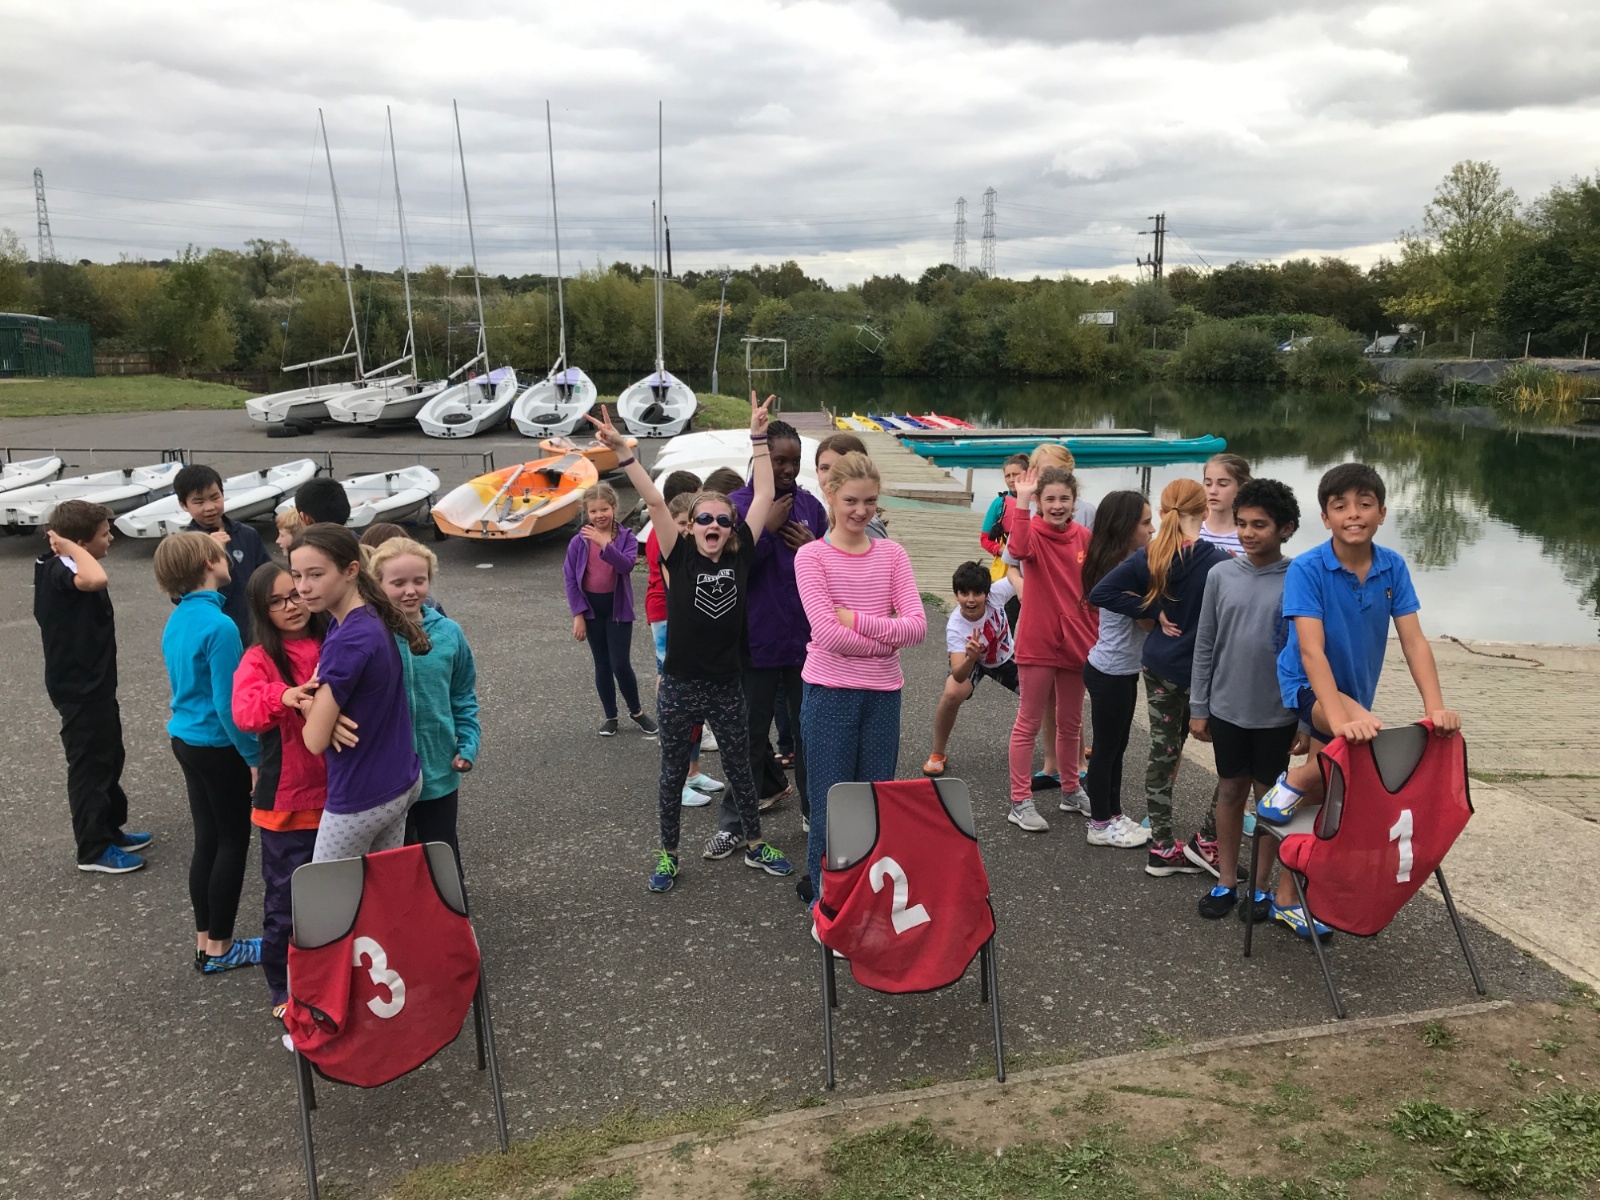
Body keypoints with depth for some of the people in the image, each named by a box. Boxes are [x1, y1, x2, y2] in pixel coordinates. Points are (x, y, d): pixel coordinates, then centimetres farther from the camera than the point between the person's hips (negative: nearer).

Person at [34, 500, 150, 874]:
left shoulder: (64, 569, 10)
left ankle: (111, 830, 34)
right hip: (78, 687, -10)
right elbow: (96, 580, -46)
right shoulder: (59, 570, -23)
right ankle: (94, 849, 13)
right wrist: (69, 546, -33)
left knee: (109, 758, 20)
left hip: (93, 681, 11)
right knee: (89, 764, 1)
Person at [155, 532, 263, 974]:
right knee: (233, 843, 5)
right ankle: (220, 948, 15)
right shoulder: (219, 626, -23)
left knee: (207, 840, 16)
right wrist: (255, 758, -15)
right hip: (219, 747, -8)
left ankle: (205, 941, 26)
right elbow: (228, 705, -23)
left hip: (185, 739, 8)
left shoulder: (176, 621, 5)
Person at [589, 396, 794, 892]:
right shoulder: (679, 558, -9)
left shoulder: (740, 557, -4)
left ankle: (755, 846, 35)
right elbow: (655, 502, -18)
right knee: (673, 773, 13)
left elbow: (764, 497, -4)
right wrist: (623, 451, -27)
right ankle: (668, 855, 29)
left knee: (740, 769, 17)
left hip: (727, 686, 2)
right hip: (680, 687, -2)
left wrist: (758, 435, -3)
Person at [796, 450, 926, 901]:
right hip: (829, 693, -3)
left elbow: (917, 625, -5)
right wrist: (885, 640, -10)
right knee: (830, 804, 5)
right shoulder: (811, 555, -5)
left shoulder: (892, 553, 5)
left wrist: (858, 621, -15)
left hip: (883, 694, 3)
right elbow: (826, 633, -15)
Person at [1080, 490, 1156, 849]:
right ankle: (1100, 826, 15)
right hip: (1111, 674, -9)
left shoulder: (1128, 564, 8)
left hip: (1121, 670, 9)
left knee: (1116, 746, 17)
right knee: (1106, 748, 3)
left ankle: (1113, 816, 29)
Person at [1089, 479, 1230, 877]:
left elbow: (1101, 593, -9)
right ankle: (1207, 841, 12)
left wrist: (1154, 612, -6)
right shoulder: (1218, 562, -17)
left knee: (1163, 755, 12)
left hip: (1160, 668, 5)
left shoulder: (1148, 557, -4)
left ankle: (1162, 849, 19)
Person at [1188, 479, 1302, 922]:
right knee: (1230, 792, 14)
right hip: (1226, 708, 2)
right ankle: (1225, 882, 26)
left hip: (1277, 714, -2)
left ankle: (1261, 885, 26)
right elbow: (1205, 645, 3)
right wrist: (1198, 708, 4)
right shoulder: (1221, 575, -2)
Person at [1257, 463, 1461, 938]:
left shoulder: (1393, 568, -8)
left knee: (1325, 801, 11)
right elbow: (1312, 651, -30)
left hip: (1355, 692, 5)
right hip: (1307, 689, -5)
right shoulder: (1306, 570, -22)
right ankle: (1295, 781, -10)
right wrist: (1340, 716, -42)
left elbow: (1414, 641, -10)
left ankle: (1287, 900, 26)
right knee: (1373, 735, -36)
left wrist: (1435, 706, -23)